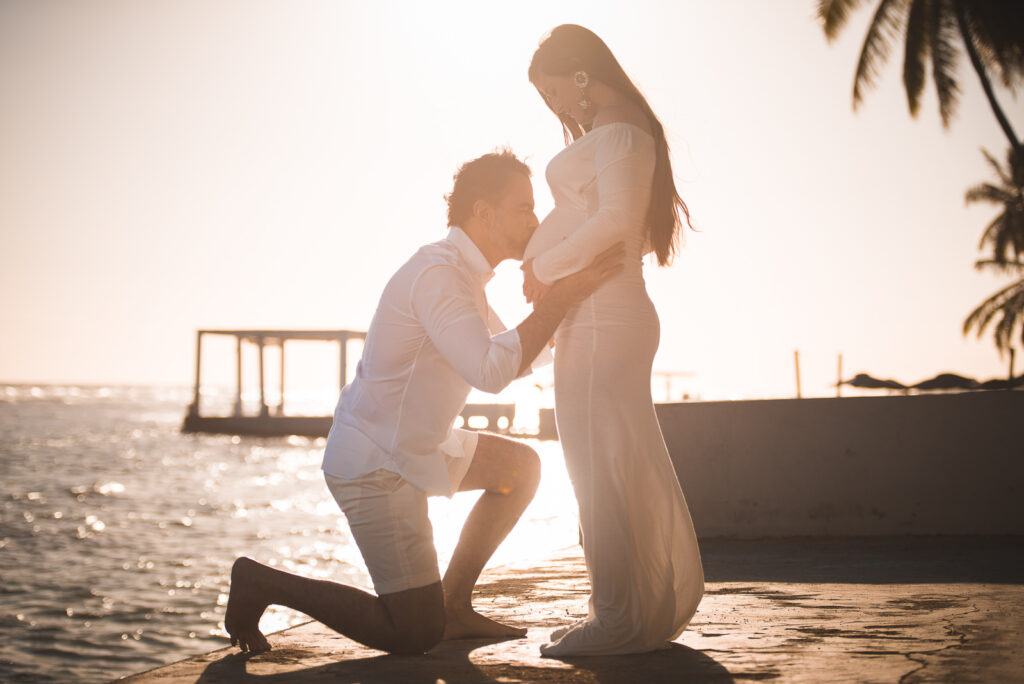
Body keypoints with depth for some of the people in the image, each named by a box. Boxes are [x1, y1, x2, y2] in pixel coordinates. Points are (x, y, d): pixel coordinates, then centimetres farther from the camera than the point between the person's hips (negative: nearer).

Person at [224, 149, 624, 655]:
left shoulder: (463, 273, 11)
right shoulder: (437, 273, -22)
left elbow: (512, 358, 22)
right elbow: (492, 371, -34)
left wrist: (565, 298, 9)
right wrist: (563, 297, -29)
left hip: (408, 446, 10)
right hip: (373, 465, -10)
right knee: (416, 635, -8)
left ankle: (452, 604, 15)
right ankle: (263, 583, 3)